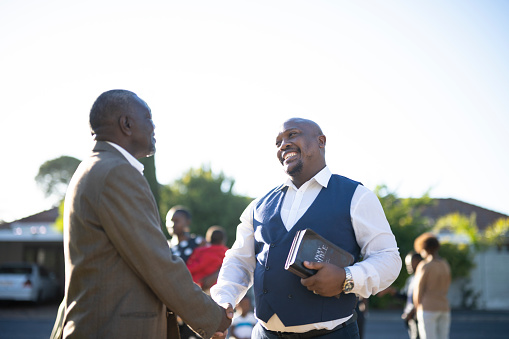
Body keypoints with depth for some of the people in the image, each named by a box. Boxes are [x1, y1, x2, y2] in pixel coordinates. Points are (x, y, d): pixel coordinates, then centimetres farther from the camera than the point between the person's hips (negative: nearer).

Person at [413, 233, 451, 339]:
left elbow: (418, 290, -9)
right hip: (444, 308, 7)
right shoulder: (446, 265, 12)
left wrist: (418, 310, 7)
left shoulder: (424, 266, -10)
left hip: (428, 310, -7)